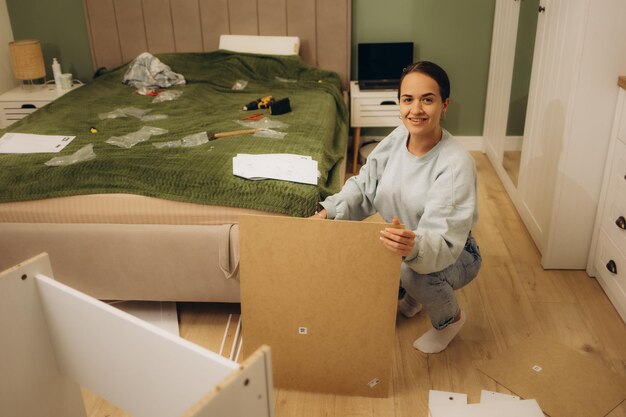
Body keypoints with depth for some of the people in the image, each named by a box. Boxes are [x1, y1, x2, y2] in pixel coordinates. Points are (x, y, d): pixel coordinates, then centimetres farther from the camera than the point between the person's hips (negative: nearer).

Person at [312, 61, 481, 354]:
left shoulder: (456, 163, -31)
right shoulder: (396, 139, -12)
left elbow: (443, 243, -37)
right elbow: (364, 187, -3)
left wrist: (414, 247, -59)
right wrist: (328, 212, -20)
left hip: (453, 253, -6)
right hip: (402, 241, 6)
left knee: (414, 269, -36)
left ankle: (450, 318, 2)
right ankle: (410, 298, 19)